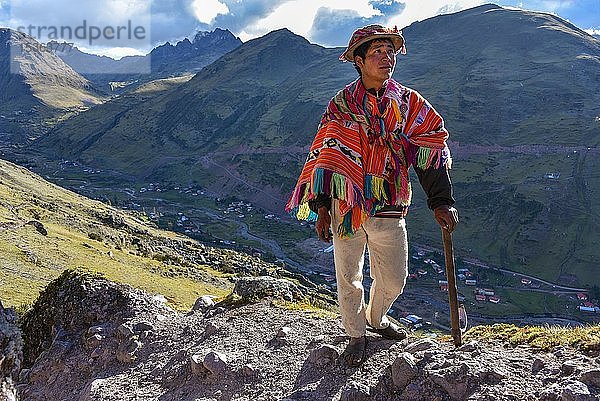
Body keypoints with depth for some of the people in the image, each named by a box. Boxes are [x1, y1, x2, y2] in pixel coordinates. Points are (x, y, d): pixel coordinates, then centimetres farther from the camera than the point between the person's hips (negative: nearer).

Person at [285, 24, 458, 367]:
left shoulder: (409, 103, 3)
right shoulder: (341, 105, -1)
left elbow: (431, 151, 1)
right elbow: (325, 155, 0)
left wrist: (442, 201, -7)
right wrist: (321, 205, -6)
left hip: (389, 210, 1)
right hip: (346, 207, -1)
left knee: (393, 281, 10)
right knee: (348, 278, 10)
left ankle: (376, 318, 43)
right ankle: (356, 335, 35)